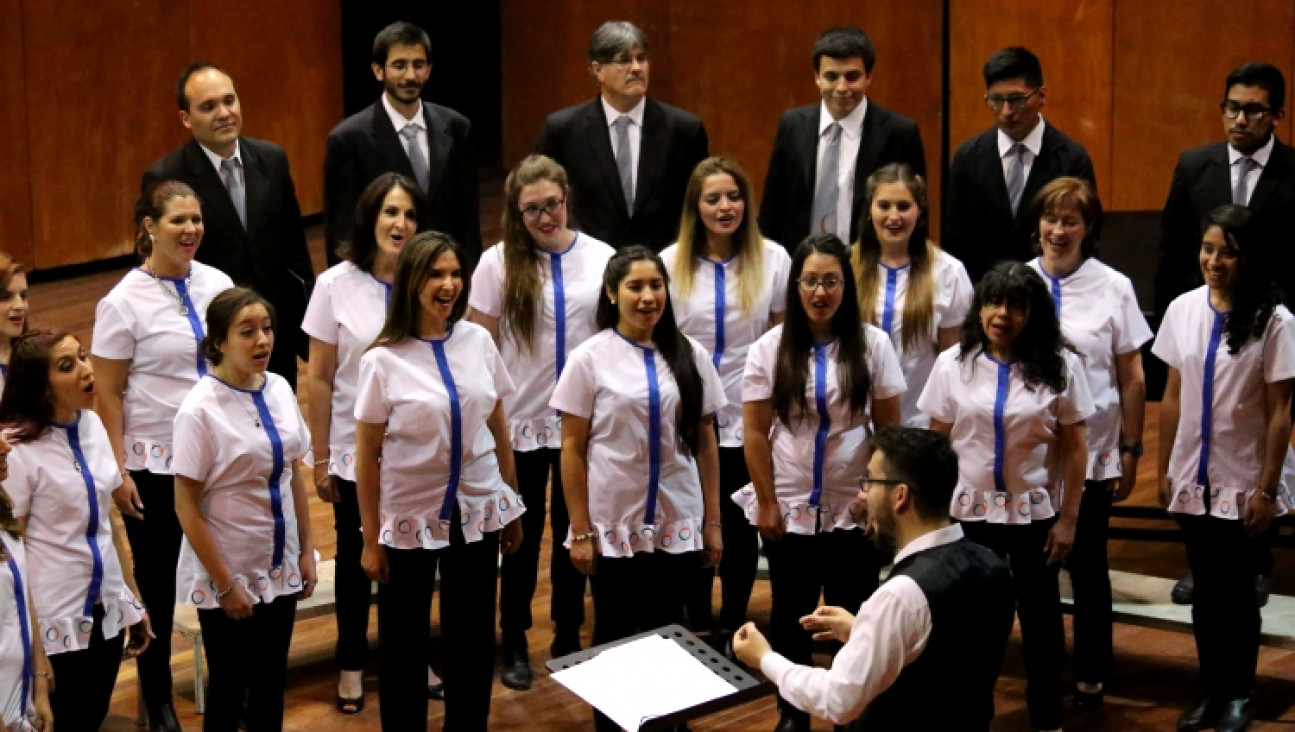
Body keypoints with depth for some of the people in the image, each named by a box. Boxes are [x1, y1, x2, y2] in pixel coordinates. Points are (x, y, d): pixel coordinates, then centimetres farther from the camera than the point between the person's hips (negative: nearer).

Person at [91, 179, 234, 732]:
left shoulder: (217, 285, 1)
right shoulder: (124, 303, -10)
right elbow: (107, 397, -8)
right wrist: (118, 472, -11)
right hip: (155, 464, -3)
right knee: (157, 579, 9)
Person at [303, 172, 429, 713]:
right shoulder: (337, 285, -9)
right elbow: (319, 378, -5)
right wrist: (320, 457, -4)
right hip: (356, 450, -1)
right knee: (355, 556, 15)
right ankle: (351, 662, 32)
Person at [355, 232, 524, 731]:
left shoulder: (478, 341, -2)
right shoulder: (383, 360, -11)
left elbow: (499, 429, 6)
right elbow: (367, 456, -7)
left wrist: (512, 509, 9)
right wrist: (371, 540, -5)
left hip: (477, 514, 3)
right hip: (409, 519, -3)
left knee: (474, 639, 11)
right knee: (404, 645, 10)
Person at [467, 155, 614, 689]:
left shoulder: (601, 259, -3)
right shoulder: (498, 263, -7)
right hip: (520, 422, -1)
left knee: (574, 531, 13)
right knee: (523, 535, 11)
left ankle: (568, 637, 29)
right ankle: (515, 642, 26)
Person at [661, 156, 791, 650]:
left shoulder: (772, 260, -4)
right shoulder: (670, 263, -1)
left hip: (747, 419, -1)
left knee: (741, 528, 9)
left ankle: (733, 627, 25)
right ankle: (698, 626, 27)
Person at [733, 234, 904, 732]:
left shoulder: (873, 344, -3)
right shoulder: (770, 348, -2)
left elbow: (889, 428, 1)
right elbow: (755, 433, -1)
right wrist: (766, 502, -4)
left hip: (855, 507, -1)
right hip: (790, 507, 1)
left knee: (854, 615, 6)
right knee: (791, 614, 12)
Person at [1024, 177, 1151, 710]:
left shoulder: (1113, 288, -3)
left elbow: (1133, 379, 2)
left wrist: (1131, 451, 1)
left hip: (1091, 454, -1)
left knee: (1087, 567, 10)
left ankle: (1090, 678, 23)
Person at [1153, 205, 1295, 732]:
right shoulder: (1183, 310, 0)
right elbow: (1173, 397, 6)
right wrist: (1164, 469, 8)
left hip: (1242, 482, -3)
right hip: (1192, 478, 3)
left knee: (1234, 590, 6)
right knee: (1205, 589, 11)